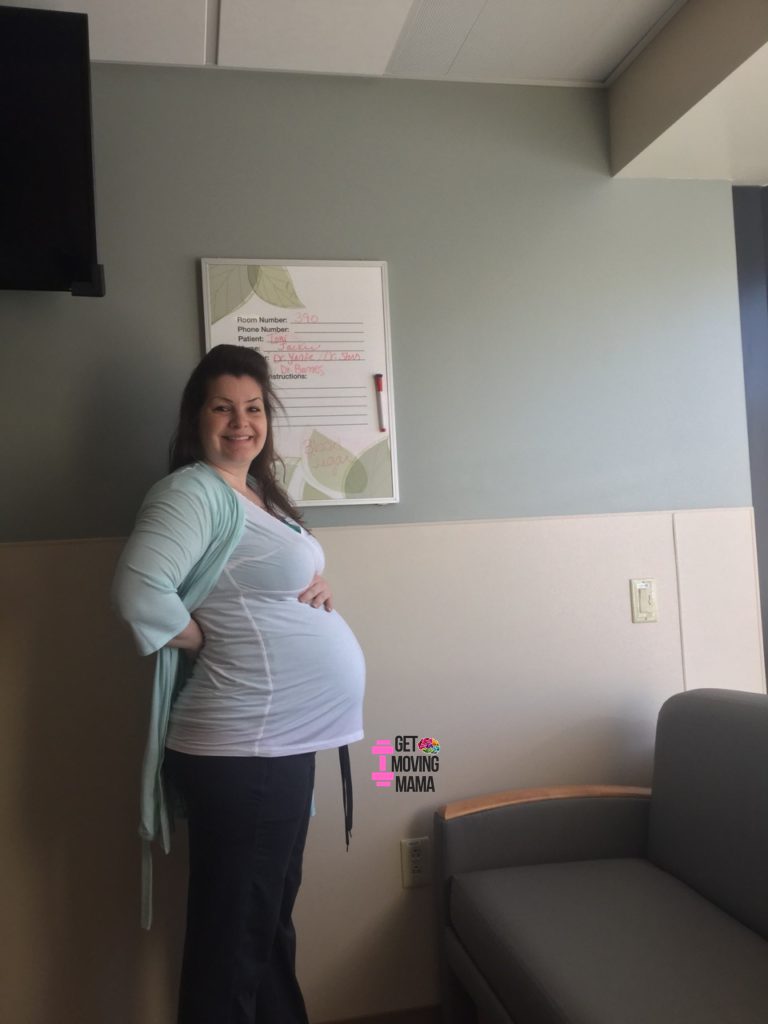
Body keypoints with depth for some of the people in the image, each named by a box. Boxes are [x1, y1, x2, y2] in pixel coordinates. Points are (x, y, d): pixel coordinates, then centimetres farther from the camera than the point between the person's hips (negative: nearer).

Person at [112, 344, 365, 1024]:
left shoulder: (261, 492, 12)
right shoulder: (194, 491, -16)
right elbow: (140, 593, -30)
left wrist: (318, 585, 2)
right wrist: (209, 644, -15)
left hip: (283, 742, 9)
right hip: (239, 754, -9)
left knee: (273, 917, 24)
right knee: (234, 936, 7)